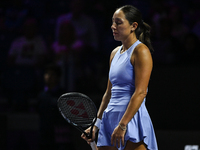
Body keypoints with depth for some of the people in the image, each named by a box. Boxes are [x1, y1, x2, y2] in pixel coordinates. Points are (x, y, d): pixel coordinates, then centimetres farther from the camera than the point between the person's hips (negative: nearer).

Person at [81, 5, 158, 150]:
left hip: (133, 119, -8)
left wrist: (122, 125, -20)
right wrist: (97, 124, 16)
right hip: (110, 117, 8)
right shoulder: (115, 53, 17)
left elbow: (140, 92, -15)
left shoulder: (141, 51, -7)